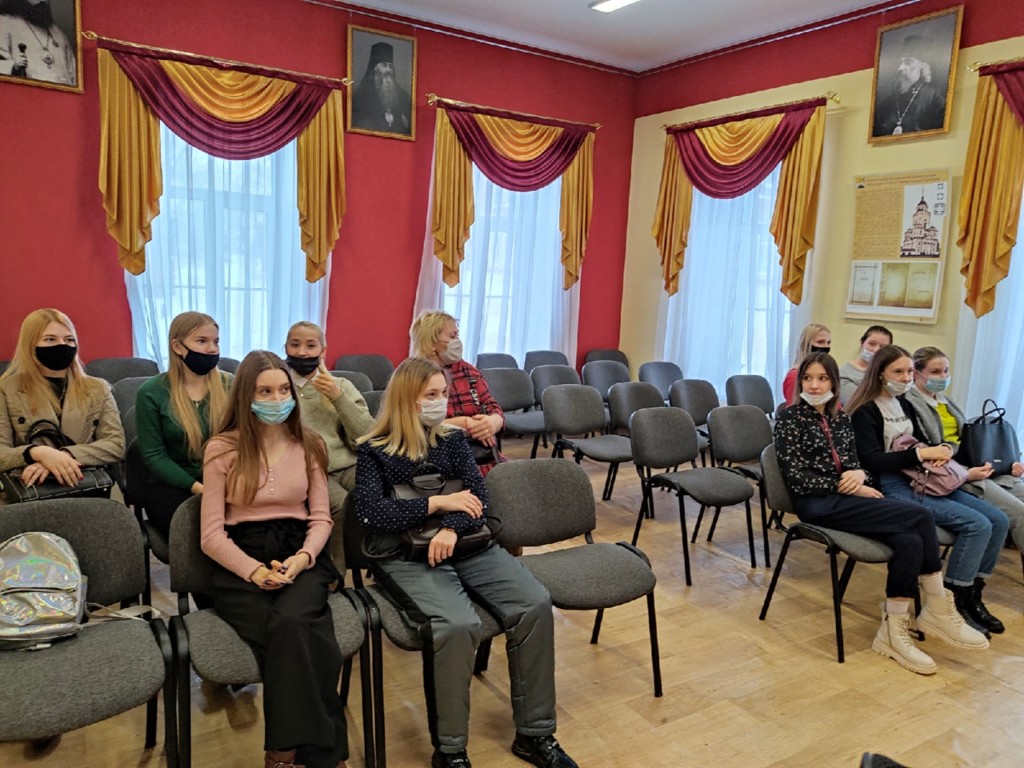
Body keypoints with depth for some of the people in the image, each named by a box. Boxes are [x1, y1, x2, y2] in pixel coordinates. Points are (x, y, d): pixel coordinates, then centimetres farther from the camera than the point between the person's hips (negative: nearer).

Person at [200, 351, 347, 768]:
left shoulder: (309, 444, 8)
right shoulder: (222, 448, 0)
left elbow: (320, 518, 8)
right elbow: (211, 533, -1)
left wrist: (302, 558, -13)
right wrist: (254, 570, -17)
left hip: (299, 555, 2)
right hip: (241, 564, -1)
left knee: (291, 623, -32)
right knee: (295, 637, -30)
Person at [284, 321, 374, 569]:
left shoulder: (342, 385, 15)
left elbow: (367, 437, 2)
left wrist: (339, 397, -5)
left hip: (349, 465, 3)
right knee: (344, 506, -30)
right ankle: (339, 570, -10)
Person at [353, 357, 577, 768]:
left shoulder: (453, 439, 14)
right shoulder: (373, 450, 3)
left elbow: (478, 495, 3)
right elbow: (371, 511, -11)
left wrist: (451, 527, -17)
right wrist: (437, 503, -13)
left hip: (467, 544, 4)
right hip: (405, 556, -4)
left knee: (535, 603, -18)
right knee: (456, 625, -33)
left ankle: (534, 734, -3)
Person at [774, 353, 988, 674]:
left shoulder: (840, 418, 17)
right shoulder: (790, 419, -2)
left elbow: (856, 464, 18)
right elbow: (797, 478, -10)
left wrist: (859, 475, -7)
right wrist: (849, 487, -13)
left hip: (845, 497, 6)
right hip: (818, 504, -6)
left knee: (909, 540, -24)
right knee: (919, 517, -20)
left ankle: (894, 630, -15)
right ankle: (939, 609, -6)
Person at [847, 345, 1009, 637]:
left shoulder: (904, 405, 18)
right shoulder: (866, 411, -7)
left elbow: (923, 441, 22)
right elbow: (872, 460, -17)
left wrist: (942, 449, -1)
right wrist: (921, 454, -18)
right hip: (893, 487, -8)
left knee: (998, 520, -2)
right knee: (978, 525, -19)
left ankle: (971, 596, 8)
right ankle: (953, 602, -7)